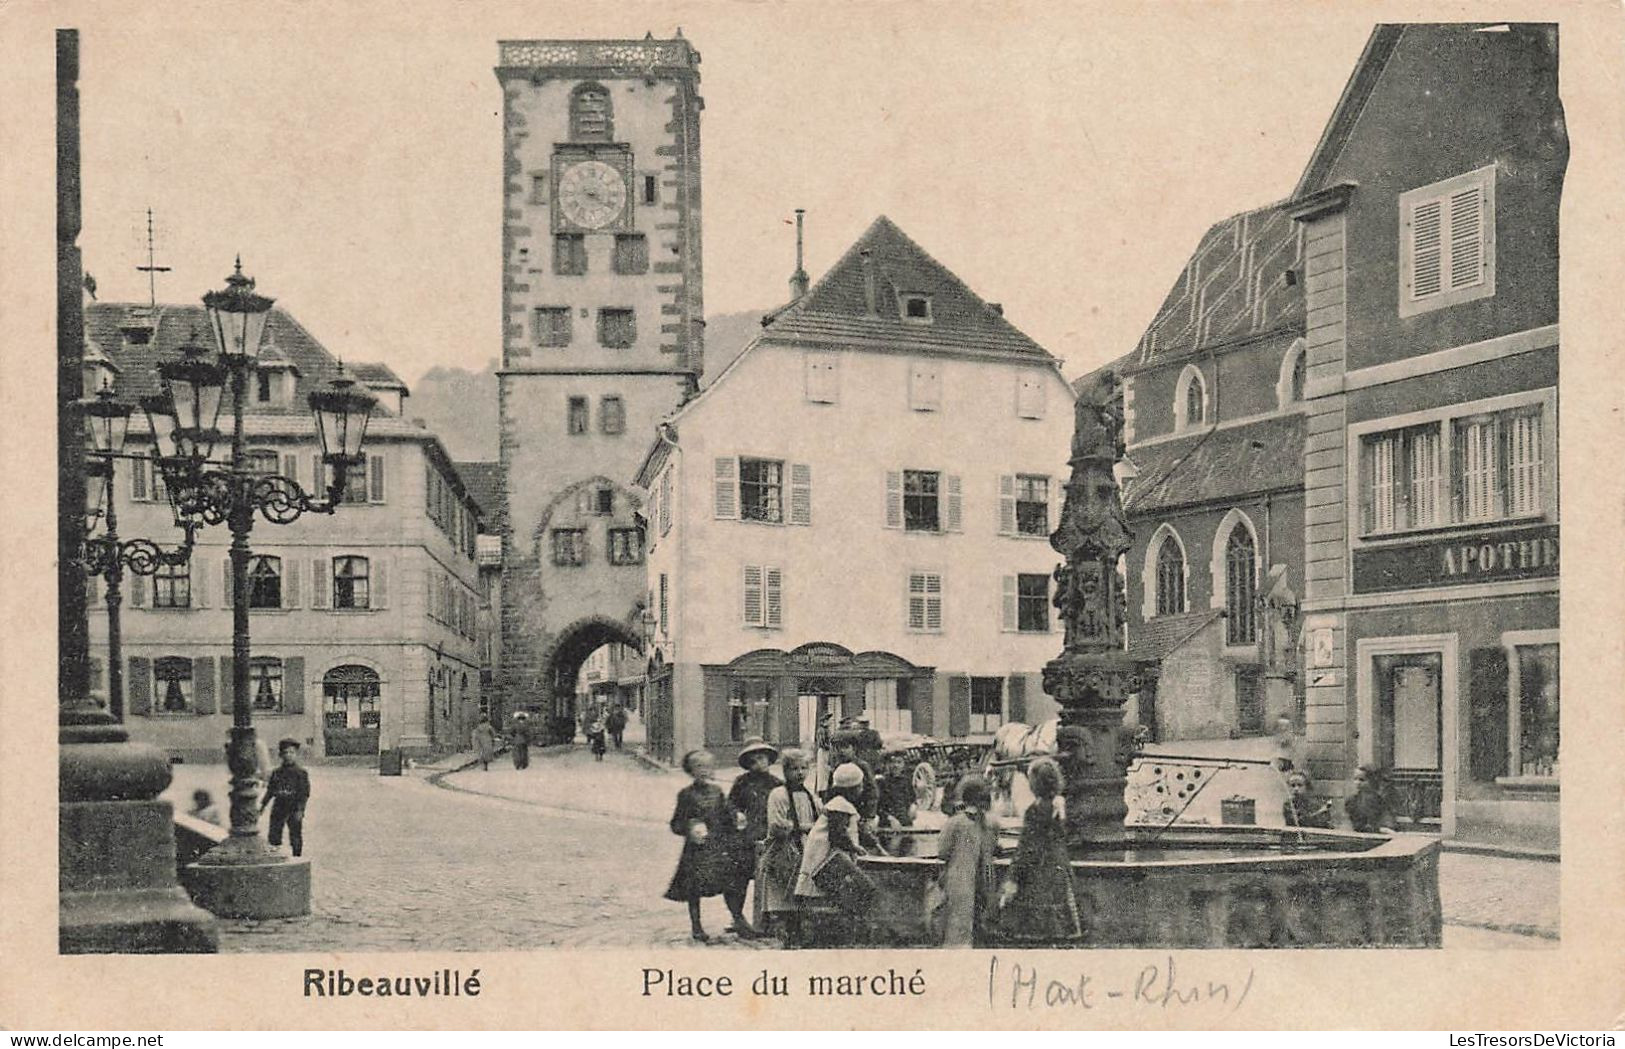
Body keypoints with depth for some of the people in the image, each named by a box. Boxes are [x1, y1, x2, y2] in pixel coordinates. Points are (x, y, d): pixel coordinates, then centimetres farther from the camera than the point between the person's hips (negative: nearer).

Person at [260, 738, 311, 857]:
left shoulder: (301, 773, -3)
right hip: (278, 809, 3)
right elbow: (270, 791, 15)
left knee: (295, 838, 2)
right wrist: (263, 805, 9)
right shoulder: (276, 772, 8)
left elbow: (304, 793, -7)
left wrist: (300, 809, -15)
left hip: (294, 811, -3)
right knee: (273, 837, 3)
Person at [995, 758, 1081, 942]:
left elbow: (1028, 847, -18)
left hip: (1039, 871, -8)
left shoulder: (1035, 810, -18)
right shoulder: (1059, 805, 5)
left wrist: (1013, 877, -15)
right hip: (1058, 869, 8)